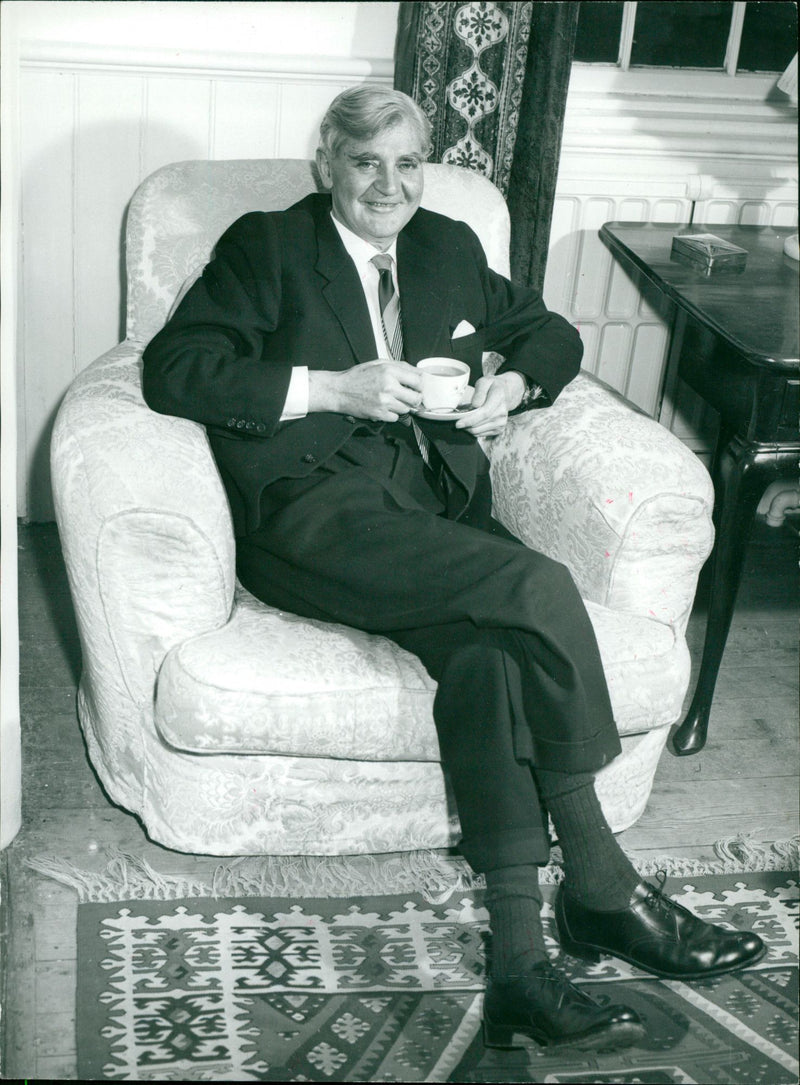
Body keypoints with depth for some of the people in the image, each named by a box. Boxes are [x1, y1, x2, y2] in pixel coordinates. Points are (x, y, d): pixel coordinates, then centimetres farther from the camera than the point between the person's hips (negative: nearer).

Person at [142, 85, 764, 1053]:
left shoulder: (449, 248, 24)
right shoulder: (266, 247, 10)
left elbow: (551, 334, 33)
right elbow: (172, 370, -3)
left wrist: (513, 385, 9)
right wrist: (331, 387, -11)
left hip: (438, 508, 5)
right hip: (318, 510, -4)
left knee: (490, 652, -29)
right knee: (539, 587, -28)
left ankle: (519, 958, -27)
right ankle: (599, 888, -15)